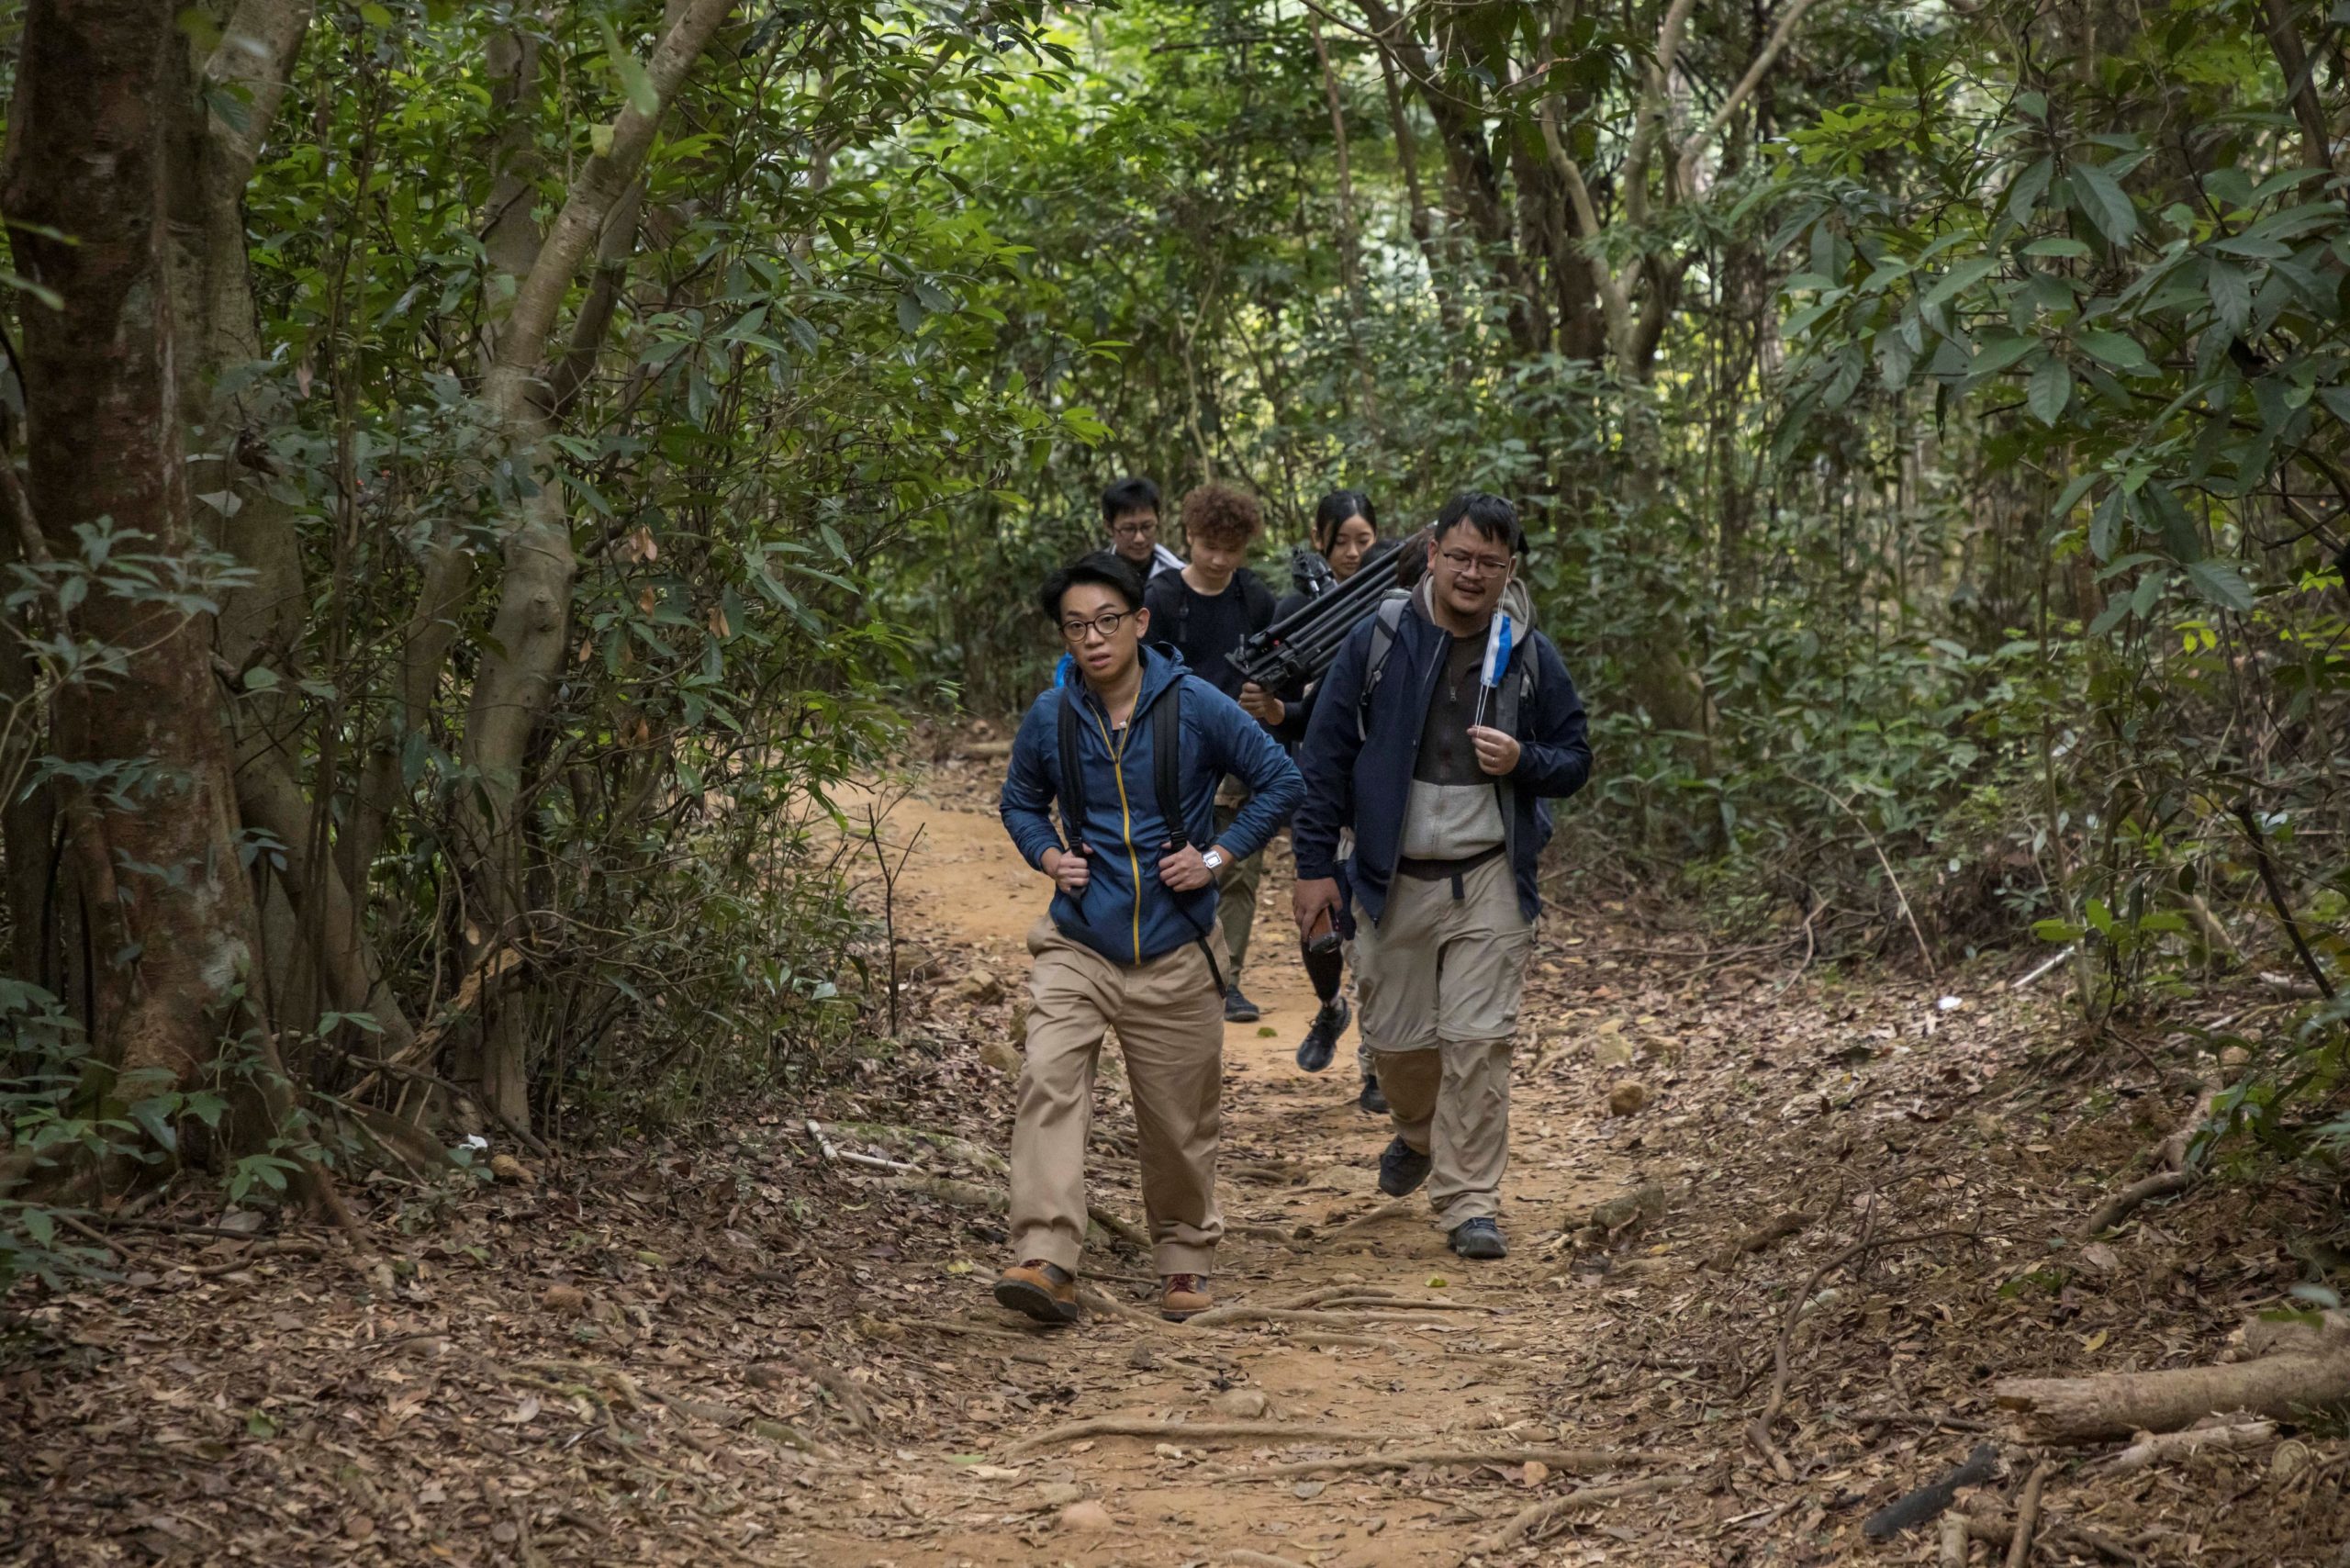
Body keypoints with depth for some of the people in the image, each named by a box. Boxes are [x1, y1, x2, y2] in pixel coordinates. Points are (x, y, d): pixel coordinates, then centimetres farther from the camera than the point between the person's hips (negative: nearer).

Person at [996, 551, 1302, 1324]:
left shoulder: (1196, 707, -7)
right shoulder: (1050, 717, 0)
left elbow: (1280, 781, 3)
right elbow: (1019, 800, 19)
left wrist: (1218, 855, -6)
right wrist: (1048, 856, 0)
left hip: (1175, 949, -1)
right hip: (1078, 944, 1)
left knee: (1180, 1116, 8)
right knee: (1049, 1080, -20)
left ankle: (1185, 1258, 29)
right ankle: (1046, 1261, -25)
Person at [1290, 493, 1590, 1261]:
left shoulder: (1529, 657, 2)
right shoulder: (1377, 642, -3)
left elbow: (1574, 760, 10)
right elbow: (1324, 756, 0)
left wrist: (1523, 761, -13)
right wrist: (1315, 864, -3)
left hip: (1489, 880, 0)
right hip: (1392, 880, 0)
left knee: (1479, 1041, -7)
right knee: (1397, 1038, 10)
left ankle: (1471, 1202, 1)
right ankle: (1418, 1135, 42)